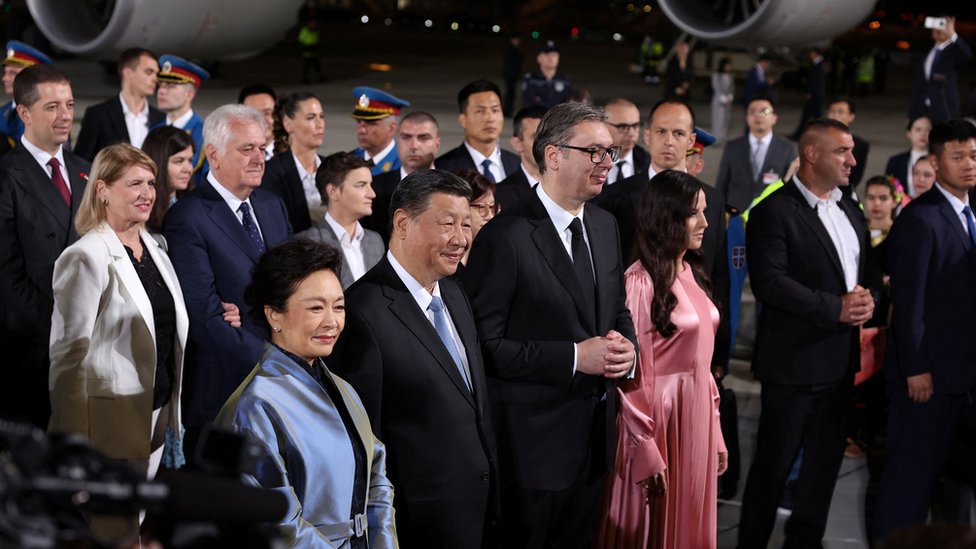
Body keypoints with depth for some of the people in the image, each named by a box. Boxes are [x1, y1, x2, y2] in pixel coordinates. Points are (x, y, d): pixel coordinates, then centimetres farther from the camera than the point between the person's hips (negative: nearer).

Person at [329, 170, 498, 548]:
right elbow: (363, 432, -18)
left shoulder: (454, 294, 8)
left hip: (481, 502, 8)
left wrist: (490, 482, 14)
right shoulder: (365, 312, -21)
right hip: (424, 517, -8)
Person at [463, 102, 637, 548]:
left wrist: (626, 346, -4)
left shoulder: (605, 226, 8)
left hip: (595, 434, 7)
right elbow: (485, 344, -19)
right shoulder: (506, 237, -17)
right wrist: (574, 357, -23)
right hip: (534, 441, -7)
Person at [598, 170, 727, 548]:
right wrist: (648, 451, -17)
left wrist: (716, 434, 14)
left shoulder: (691, 273, 10)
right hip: (661, 419, -7)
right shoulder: (640, 282, -15)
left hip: (697, 417, 7)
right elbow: (634, 375, -16)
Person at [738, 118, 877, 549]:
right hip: (793, 362, -8)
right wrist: (836, 308, -21)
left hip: (841, 362, 8)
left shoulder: (851, 213, 14)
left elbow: (868, 269, 19)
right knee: (774, 463, 0)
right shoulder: (774, 211, -11)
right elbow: (769, 281, -21)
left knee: (826, 460, 14)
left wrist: (868, 296, -5)